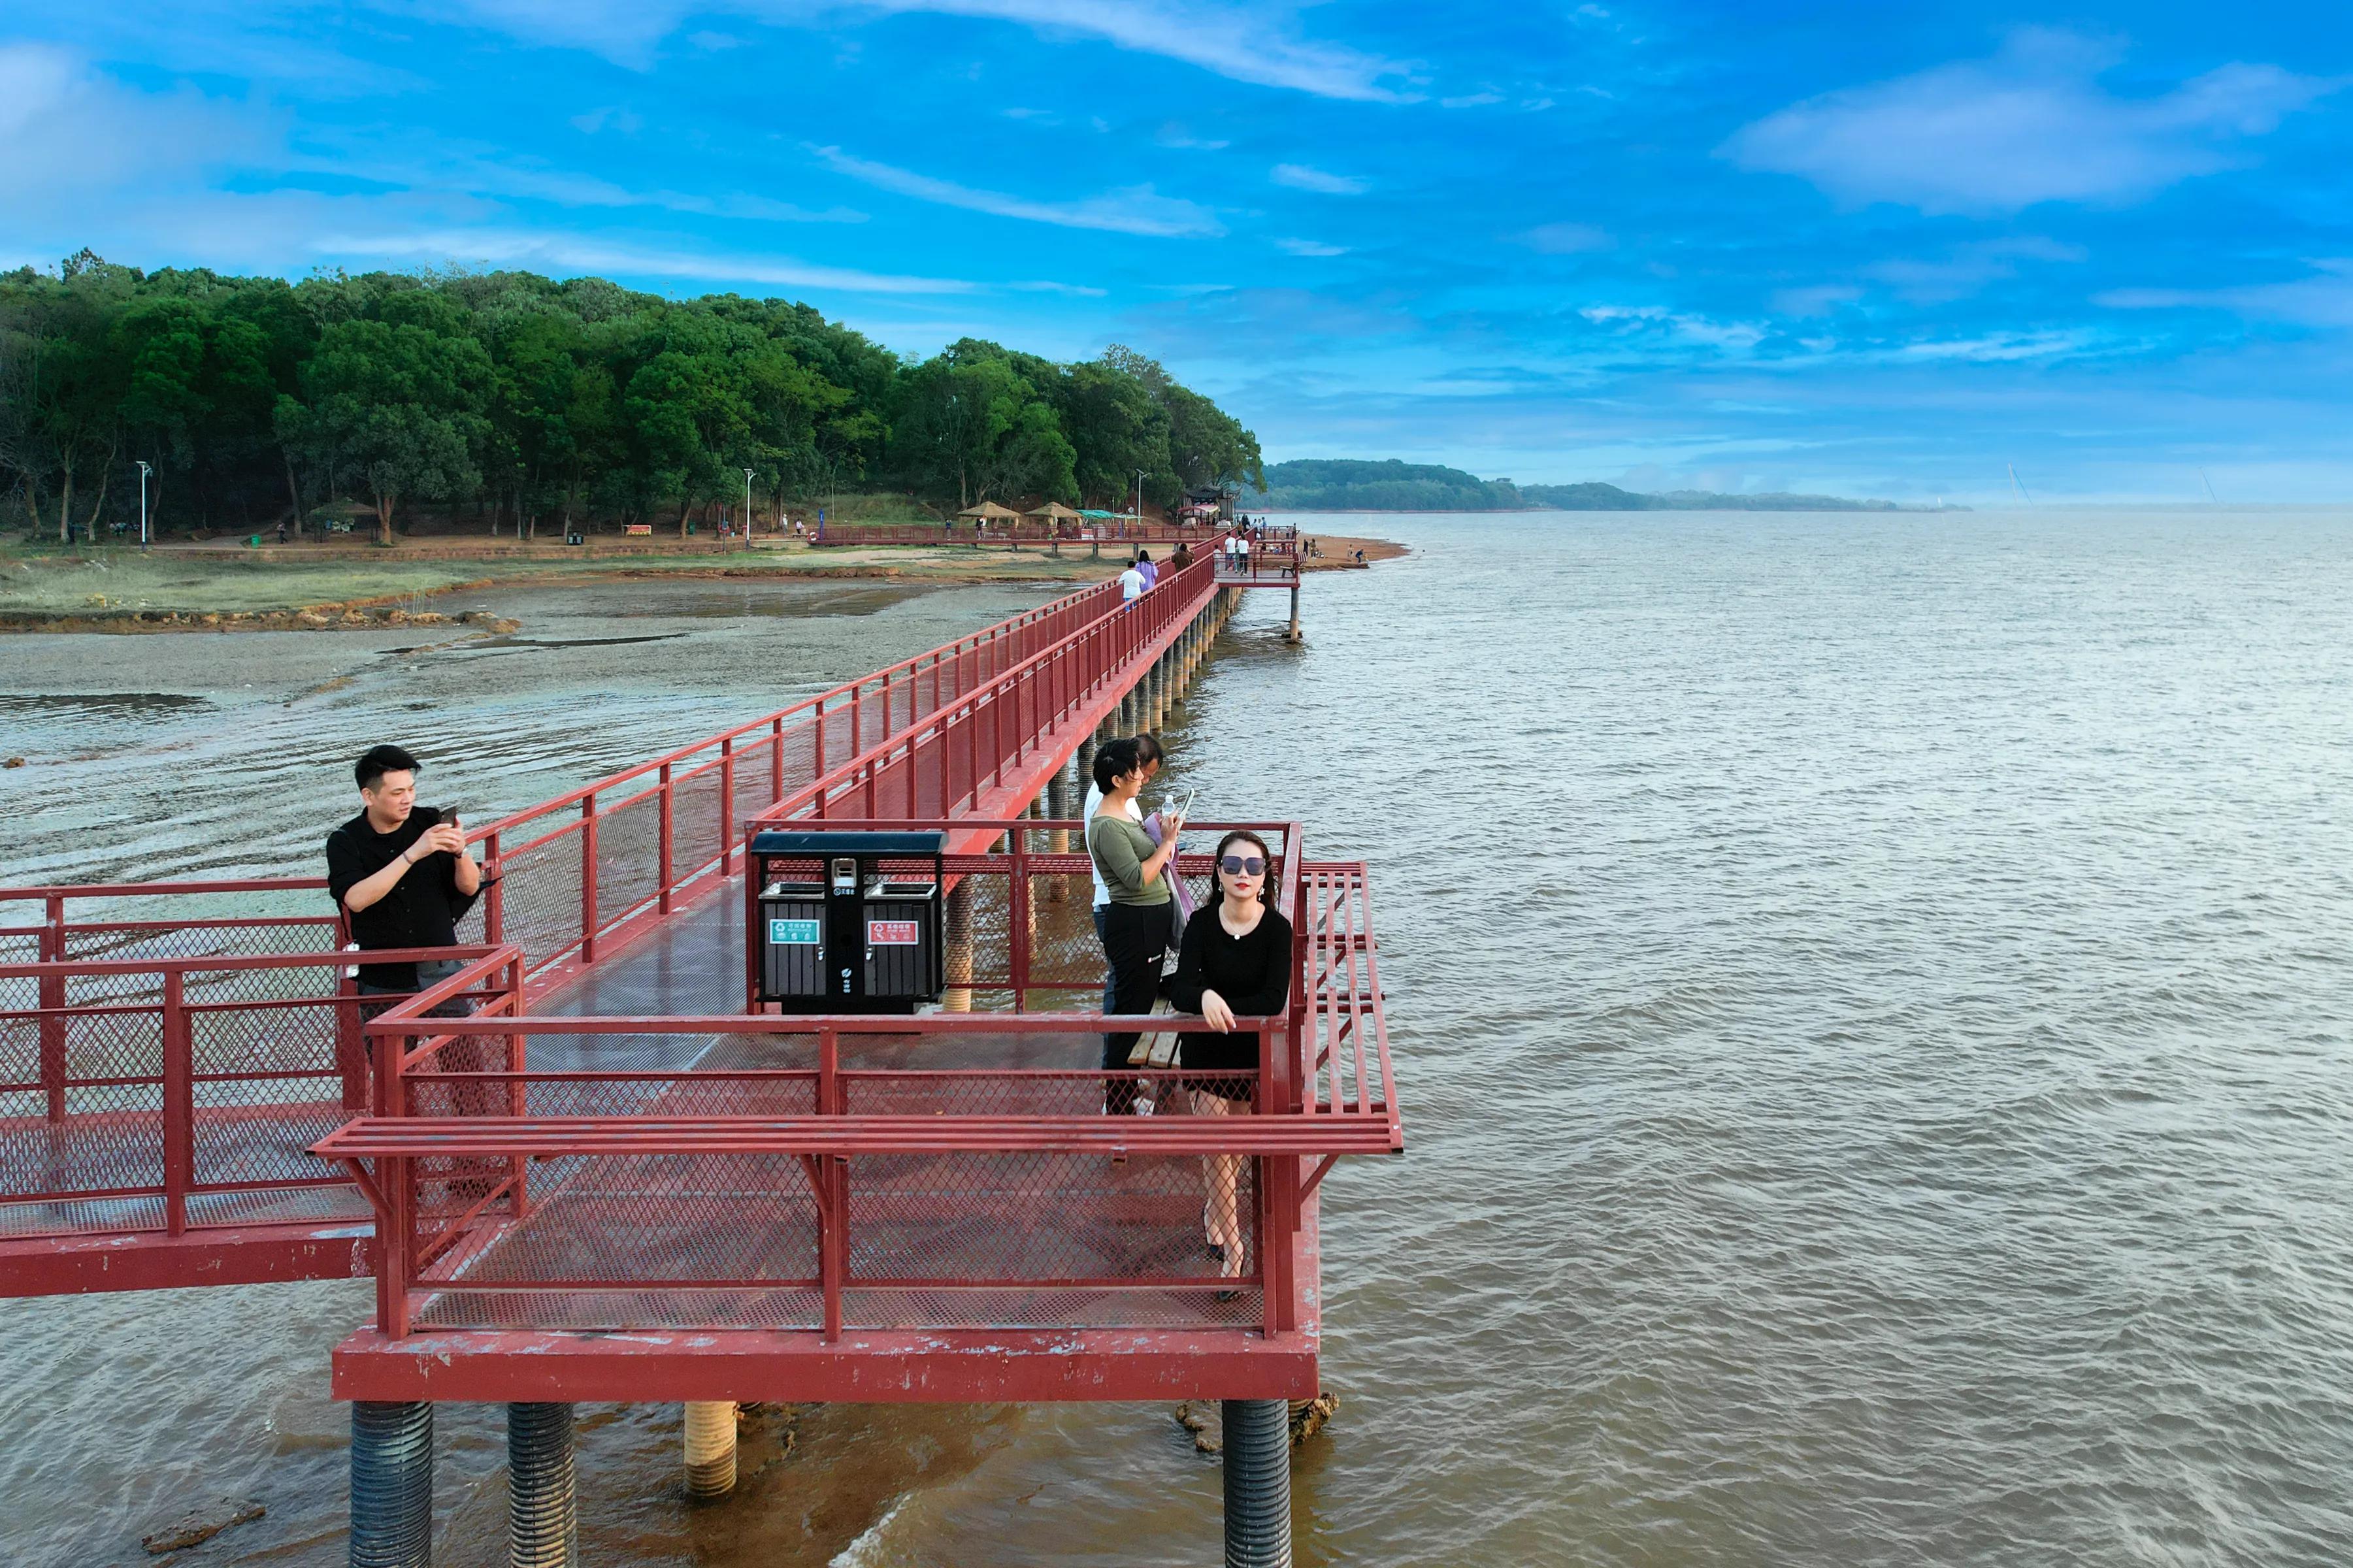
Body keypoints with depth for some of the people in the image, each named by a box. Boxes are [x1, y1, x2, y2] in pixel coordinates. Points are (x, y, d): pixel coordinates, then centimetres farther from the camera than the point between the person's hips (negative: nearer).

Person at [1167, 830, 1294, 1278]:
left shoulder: (1277, 929, -14)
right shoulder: (1202, 923, -11)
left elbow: (1275, 1001, -21)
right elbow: (1181, 991, -20)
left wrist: (1222, 1006, -28)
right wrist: (1205, 998, -41)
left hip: (1253, 1054, 0)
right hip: (1205, 1053, 0)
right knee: (1216, 1144, -4)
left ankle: (1215, 1213, 44)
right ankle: (1233, 1250, 7)